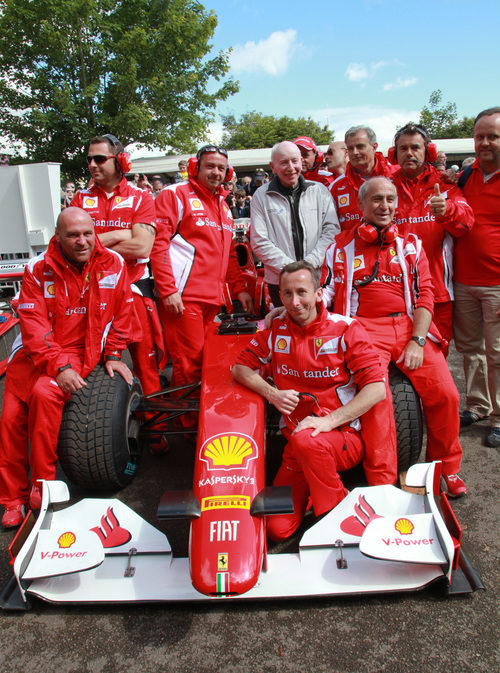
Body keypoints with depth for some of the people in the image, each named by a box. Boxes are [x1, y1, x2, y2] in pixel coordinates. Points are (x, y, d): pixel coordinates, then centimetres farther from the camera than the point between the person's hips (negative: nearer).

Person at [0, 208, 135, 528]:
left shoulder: (114, 264, -5)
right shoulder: (38, 270, -7)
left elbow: (122, 313, 7)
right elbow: (33, 324, -14)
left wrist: (113, 354, 3)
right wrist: (59, 366, -24)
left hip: (80, 350, -2)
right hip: (33, 351, 2)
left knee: (45, 393, -29)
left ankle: (43, 483, -12)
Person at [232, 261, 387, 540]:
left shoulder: (345, 328, -6)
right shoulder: (277, 330, 5)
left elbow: (377, 389, -12)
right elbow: (241, 368, 11)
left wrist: (329, 420, -22)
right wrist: (272, 393, -8)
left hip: (346, 436, -3)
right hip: (296, 438, 3)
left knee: (306, 441, -37)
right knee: (277, 528, -9)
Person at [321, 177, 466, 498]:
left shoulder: (411, 244, 17)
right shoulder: (342, 246, 13)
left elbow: (425, 295, 8)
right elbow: (325, 293, 8)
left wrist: (417, 341, -5)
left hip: (410, 325, 2)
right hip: (364, 328, -2)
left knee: (445, 393, -13)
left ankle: (447, 467, 12)